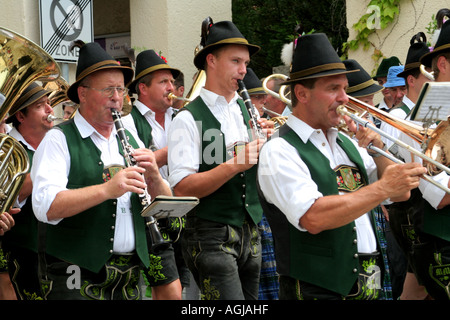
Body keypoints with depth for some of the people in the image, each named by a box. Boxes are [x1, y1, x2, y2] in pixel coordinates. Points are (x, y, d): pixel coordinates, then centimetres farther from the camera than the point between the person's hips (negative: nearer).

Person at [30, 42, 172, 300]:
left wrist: (153, 176, -9)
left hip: (129, 276, 5)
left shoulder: (131, 141, 14)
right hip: (78, 275, -5)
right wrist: (106, 190, -28)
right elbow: (45, 207, -19)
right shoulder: (59, 140, -4)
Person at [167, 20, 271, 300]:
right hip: (212, 238, -6)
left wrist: (265, 144, -7)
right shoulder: (189, 120, -9)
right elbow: (182, 188, -19)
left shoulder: (246, 112, 10)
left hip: (250, 233, 7)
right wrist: (235, 164, -26)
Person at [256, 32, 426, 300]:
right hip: (317, 290, -7)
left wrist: (378, 153, -4)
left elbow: (401, 194, 13)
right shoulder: (278, 151, -12)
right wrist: (384, 188, -22)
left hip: (368, 286, 7)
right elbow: (313, 218, -26)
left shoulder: (347, 144, 12)